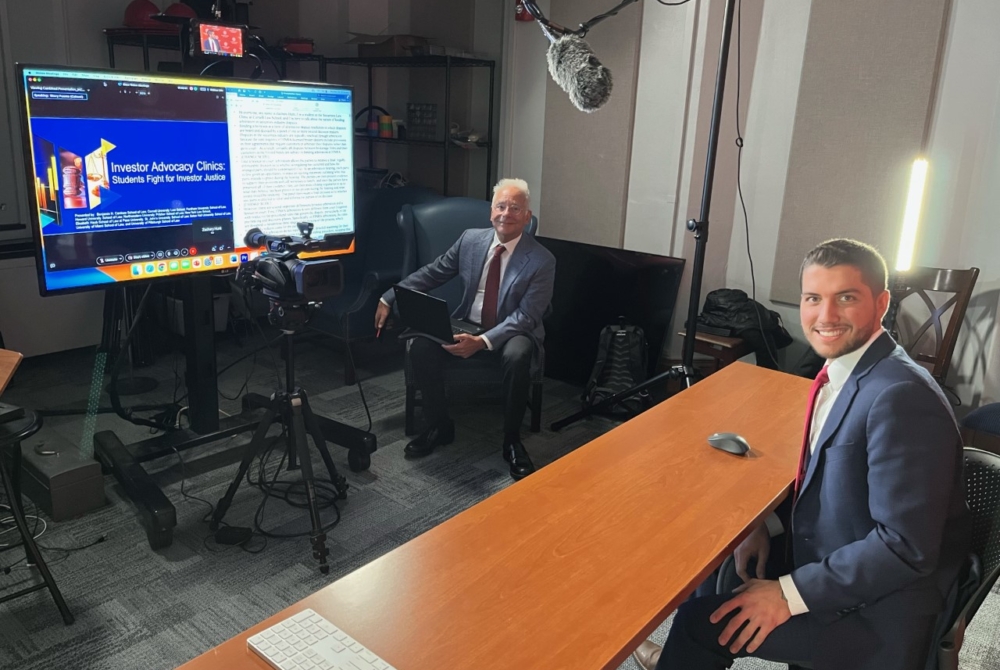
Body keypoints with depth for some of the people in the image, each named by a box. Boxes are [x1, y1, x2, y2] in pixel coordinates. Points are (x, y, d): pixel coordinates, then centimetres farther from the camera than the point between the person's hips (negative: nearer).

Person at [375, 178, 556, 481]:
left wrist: (482, 341, -32)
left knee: (517, 356, -37)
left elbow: (525, 317, -19)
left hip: (514, 331, -3)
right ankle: (439, 425, 0)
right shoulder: (471, 239, -2)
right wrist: (388, 299, 1)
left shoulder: (542, 261, -14)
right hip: (467, 325, 4)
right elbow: (431, 273, 7)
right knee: (421, 346, -22)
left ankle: (512, 441, -15)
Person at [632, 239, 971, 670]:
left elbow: (905, 547, -28)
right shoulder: (845, 369, 0)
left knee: (702, 619, -6)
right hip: (829, 557, 8)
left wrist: (789, 594, -24)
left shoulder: (900, 397, -28)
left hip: (877, 614, -8)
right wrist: (770, 526, -1)